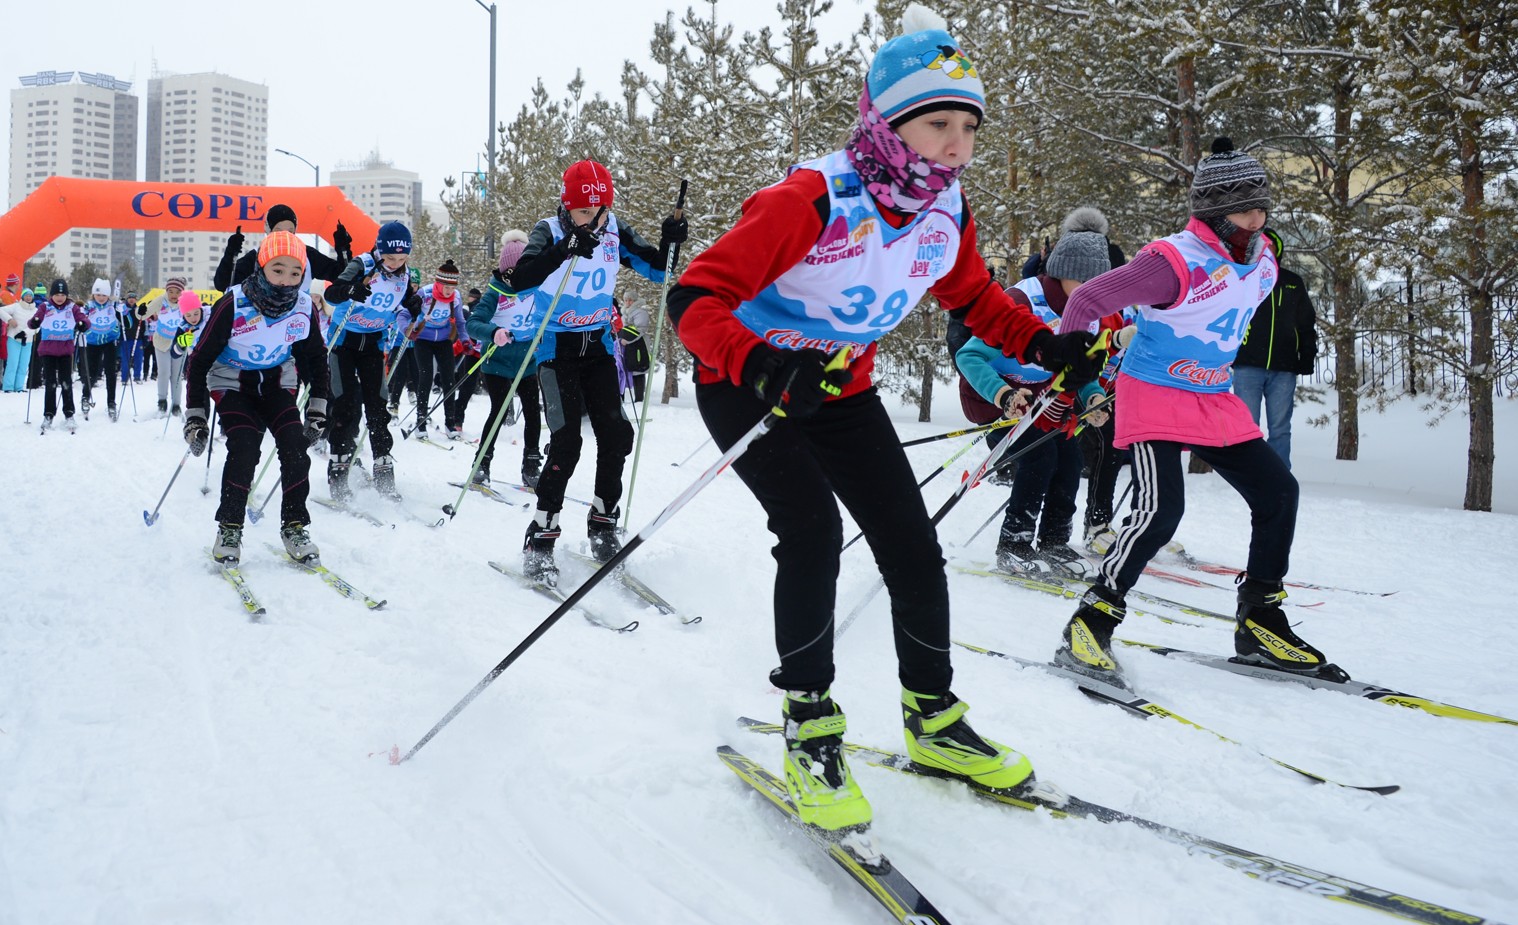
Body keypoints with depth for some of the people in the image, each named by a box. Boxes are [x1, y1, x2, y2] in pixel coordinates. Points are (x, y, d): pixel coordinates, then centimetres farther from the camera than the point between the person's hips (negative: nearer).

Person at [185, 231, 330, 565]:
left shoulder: (304, 308, -15)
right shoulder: (233, 305, -26)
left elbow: (316, 359, 3)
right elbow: (200, 359, -17)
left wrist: (317, 410, 0)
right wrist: (195, 416, -18)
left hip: (277, 384, 3)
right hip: (232, 384, -3)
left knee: (295, 448, -14)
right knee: (244, 451, -21)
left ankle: (294, 526, 1)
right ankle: (229, 529, -5)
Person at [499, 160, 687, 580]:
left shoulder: (616, 231, -3)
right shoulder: (549, 232, -15)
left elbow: (656, 270, 2)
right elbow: (519, 283, -31)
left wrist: (669, 242, -19)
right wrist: (565, 249, -45)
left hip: (599, 344, 5)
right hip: (556, 345, -4)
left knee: (616, 435, -3)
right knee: (566, 442, -15)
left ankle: (603, 522, 16)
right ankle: (540, 539, -4)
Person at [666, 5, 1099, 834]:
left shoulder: (944, 214, -8)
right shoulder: (811, 202, -28)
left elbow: (977, 299, 9)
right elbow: (696, 298, -31)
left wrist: (1048, 347, -9)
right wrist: (762, 369, -50)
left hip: (842, 390, 6)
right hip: (746, 385, -6)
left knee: (912, 543, 0)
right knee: (813, 531, -24)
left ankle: (933, 720, 19)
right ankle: (809, 729, -5)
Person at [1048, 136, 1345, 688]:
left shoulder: (1261, 264, 3)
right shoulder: (1175, 262, -21)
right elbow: (1086, 301, -16)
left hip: (1216, 402, 8)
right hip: (1153, 396, -8)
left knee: (1278, 492, 4)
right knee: (1160, 510, -25)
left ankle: (1259, 624, 16)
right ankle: (1090, 624, -13)